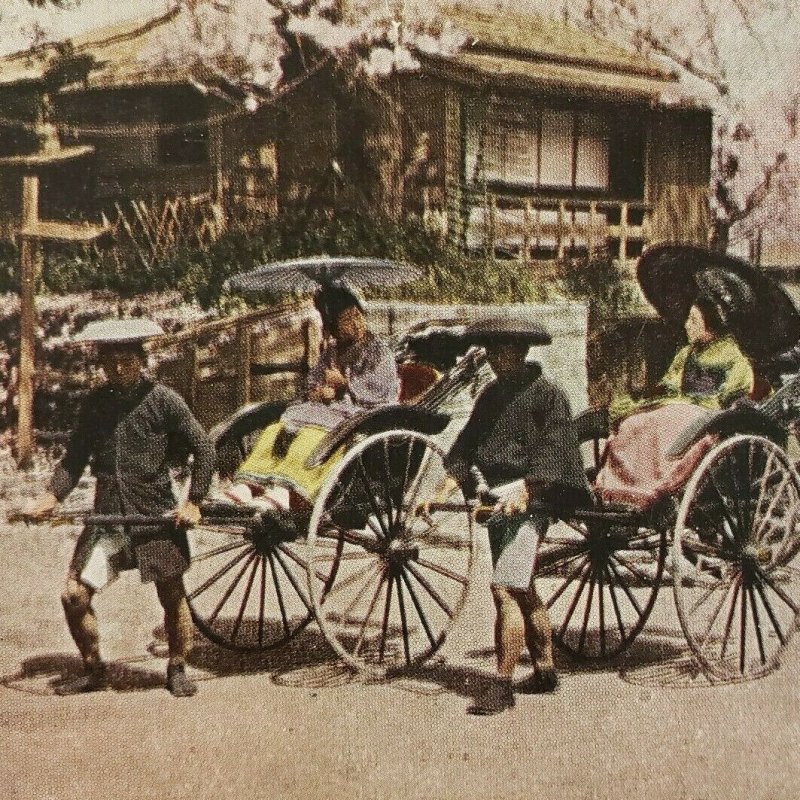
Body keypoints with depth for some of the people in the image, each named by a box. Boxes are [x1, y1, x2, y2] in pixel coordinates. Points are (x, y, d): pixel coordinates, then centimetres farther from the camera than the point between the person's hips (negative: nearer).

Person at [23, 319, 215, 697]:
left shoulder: (163, 399, -6)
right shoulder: (94, 403, 7)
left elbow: (203, 447, -3)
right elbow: (74, 458, 10)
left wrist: (193, 502, -7)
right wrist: (50, 497, -5)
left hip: (158, 518, -4)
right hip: (106, 520, 4)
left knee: (172, 597, 5)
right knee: (74, 595, -1)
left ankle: (177, 670, 25)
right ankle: (94, 670, 17)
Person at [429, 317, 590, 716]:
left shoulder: (548, 394, -6)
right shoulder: (491, 395, 17)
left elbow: (553, 451, -14)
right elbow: (466, 445, 12)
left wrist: (524, 491, -24)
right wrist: (447, 486, -2)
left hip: (526, 503, -8)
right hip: (495, 501, 8)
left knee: (504, 590, -14)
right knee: (522, 592, 16)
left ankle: (502, 686, -12)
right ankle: (545, 670, 29)